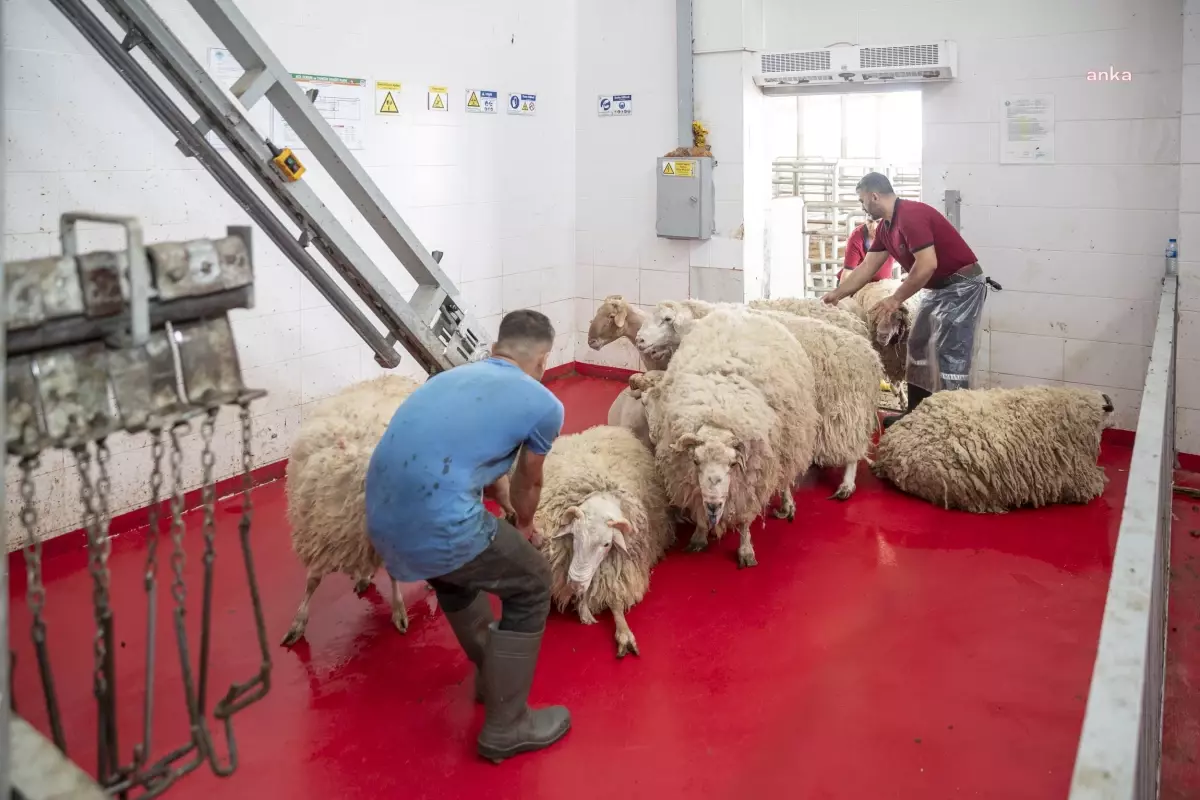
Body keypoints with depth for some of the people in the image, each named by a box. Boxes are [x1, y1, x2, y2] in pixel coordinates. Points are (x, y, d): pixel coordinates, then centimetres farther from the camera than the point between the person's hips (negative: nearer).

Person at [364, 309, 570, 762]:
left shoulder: (452, 377, 22)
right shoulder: (544, 405, 4)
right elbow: (527, 485, 22)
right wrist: (524, 526, 44)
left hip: (381, 522, 7)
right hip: (436, 528, -7)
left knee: (456, 567, 35)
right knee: (531, 586, 17)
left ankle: (492, 667, 52)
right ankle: (505, 726, 23)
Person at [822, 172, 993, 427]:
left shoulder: (912, 215, -22)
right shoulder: (886, 226, 8)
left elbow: (928, 264, -29)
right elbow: (867, 267, 15)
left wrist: (897, 298, -20)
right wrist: (837, 294, 15)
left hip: (962, 285, -10)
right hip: (939, 288, 10)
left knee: (949, 354, -11)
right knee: (918, 348, 13)